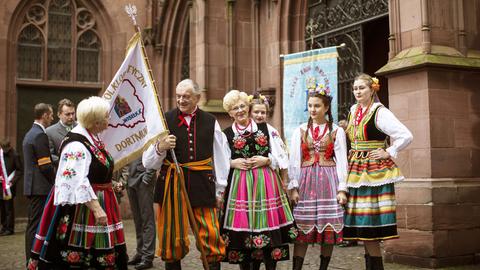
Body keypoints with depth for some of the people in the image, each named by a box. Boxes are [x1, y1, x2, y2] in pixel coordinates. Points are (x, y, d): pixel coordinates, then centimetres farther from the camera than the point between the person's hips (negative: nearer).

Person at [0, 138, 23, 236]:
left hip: (9, 187, -5)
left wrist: (13, 181, -13)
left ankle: (9, 228, 1)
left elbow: (20, 170, -6)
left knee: (9, 208, -4)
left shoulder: (14, 155, -6)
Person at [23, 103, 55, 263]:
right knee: (36, 225, -6)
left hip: (32, 187, 10)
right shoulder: (40, 135, -15)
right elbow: (46, 166, -19)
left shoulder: (30, 134, 16)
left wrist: (55, 179, 16)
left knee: (33, 225, 14)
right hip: (40, 188, -10)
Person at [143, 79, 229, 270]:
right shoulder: (165, 120, 3)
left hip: (202, 186, 1)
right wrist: (160, 148, -18)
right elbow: (148, 162, 2)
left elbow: (220, 158, 12)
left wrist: (219, 190, 10)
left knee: (211, 236, -2)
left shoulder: (210, 122, 8)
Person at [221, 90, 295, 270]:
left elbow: (282, 156, 6)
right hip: (239, 185, 0)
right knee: (242, 228, 0)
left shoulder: (266, 128, 6)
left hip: (266, 182, 0)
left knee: (269, 228, -1)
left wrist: (266, 160, -9)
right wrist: (233, 163, -7)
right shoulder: (226, 134, 6)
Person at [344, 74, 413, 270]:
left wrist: (389, 152, -12)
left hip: (374, 172, -7)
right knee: (361, 227, 8)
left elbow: (406, 136, -16)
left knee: (369, 226, -8)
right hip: (355, 172, 7)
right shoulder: (353, 111, 13)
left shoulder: (380, 112, -10)